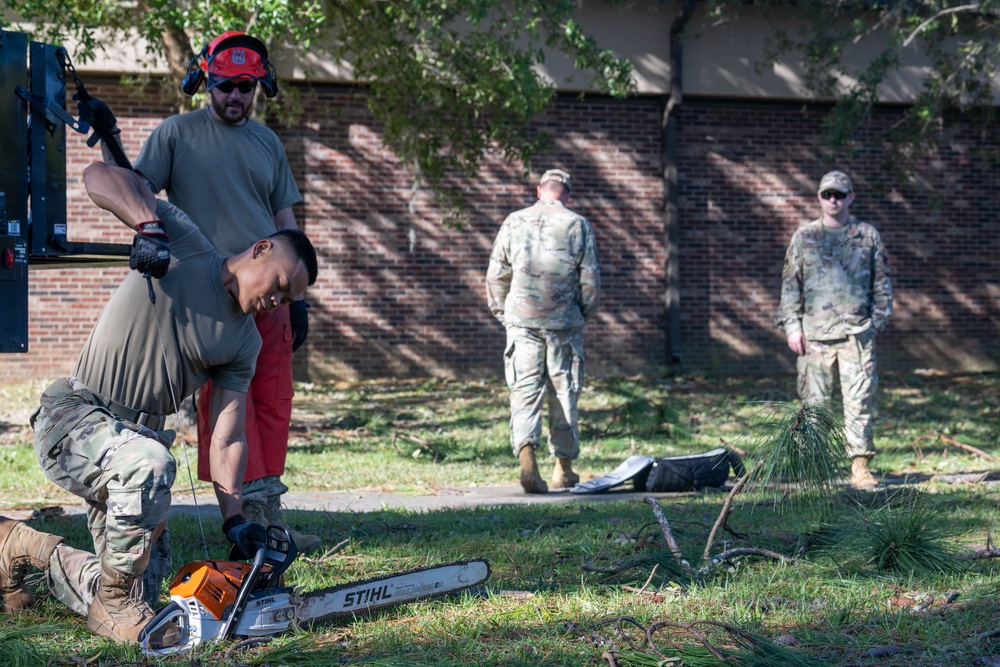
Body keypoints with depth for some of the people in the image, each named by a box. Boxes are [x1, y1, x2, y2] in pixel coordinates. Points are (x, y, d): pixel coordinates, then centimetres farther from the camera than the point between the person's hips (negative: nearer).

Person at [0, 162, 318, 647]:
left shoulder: (244, 343, 8)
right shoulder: (185, 243, -5)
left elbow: (227, 438, 0)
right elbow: (98, 176, -11)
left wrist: (234, 519, -12)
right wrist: (150, 225, -27)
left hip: (136, 439, 7)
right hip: (71, 418, -7)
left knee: (141, 588, 1)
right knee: (149, 463, -39)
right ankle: (116, 602, -17)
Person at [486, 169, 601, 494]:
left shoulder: (514, 222, 5)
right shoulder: (578, 225, 1)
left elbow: (496, 274, 6)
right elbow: (590, 277, 0)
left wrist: (501, 313, 18)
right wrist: (587, 311, 16)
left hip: (521, 319, 0)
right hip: (564, 321, 0)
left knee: (525, 390, -1)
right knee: (564, 393, 10)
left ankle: (526, 456, -22)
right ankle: (564, 467, 17)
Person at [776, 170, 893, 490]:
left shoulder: (868, 236, 10)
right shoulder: (804, 237, 10)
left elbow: (882, 283, 13)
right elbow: (790, 283, 9)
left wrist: (878, 321, 5)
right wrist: (791, 326, 1)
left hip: (857, 331, 0)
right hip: (814, 331, 0)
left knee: (859, 399, -5)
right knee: (814, 400, 0)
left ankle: (860, 465, -1)